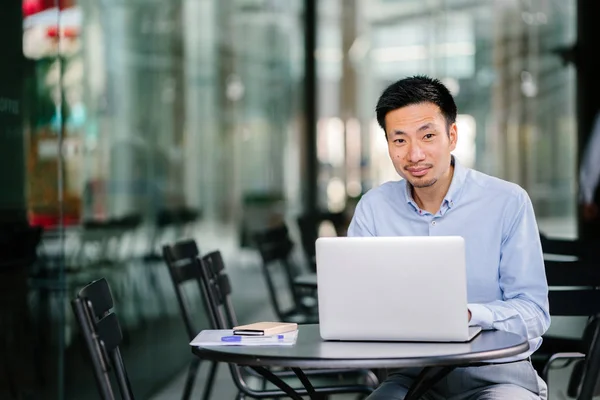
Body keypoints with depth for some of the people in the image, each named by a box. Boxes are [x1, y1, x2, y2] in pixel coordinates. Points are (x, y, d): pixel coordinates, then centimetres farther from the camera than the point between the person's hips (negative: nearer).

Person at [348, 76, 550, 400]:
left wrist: (466, 314, -25)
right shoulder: (374, 207, 4)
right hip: (411, 373, 2)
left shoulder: (508, 202, -4)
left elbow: (534, 313, -6)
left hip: (496, 373, -1)